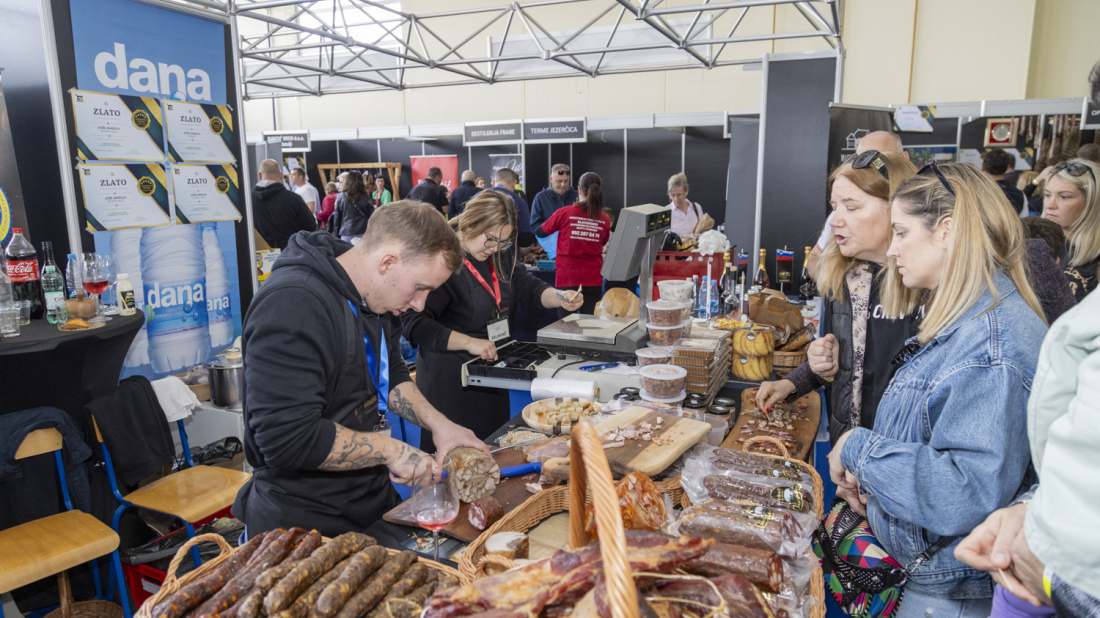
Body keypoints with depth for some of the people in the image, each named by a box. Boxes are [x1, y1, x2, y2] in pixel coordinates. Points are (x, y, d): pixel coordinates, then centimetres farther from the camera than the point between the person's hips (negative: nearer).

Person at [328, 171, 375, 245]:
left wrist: (336, 236, 14)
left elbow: (336, 217, 7)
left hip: (345, 235, 1)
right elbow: (371, 217, 2)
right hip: (362, 234, -1)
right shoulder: (365, 198, 0)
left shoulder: (341, 198, 2)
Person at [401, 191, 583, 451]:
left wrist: (558, 297, -6)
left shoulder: (499, 254, 6)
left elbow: (527, 285, 15)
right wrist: (469, 342, -29)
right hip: (450, 378, -8)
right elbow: (413, 323, -25)